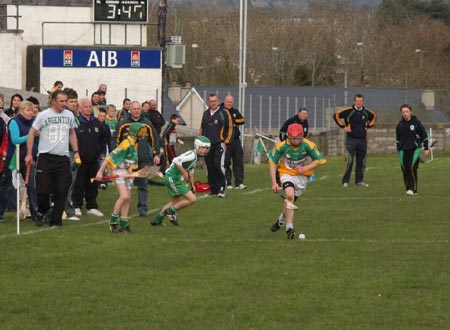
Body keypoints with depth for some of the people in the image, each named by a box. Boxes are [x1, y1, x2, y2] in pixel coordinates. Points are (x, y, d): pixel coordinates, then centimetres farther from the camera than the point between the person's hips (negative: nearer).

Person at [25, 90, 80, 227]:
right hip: (46, 158, -3)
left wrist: (76, 151, 14)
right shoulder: (44, 115, -5)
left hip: (63, 158, 3)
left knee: (62, 190, -2)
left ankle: (55, 220, 6)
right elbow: (32, 133, 1)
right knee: (43, 190, -5)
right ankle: (41, 213, 22)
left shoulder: (69, 115, 9)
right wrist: (29, 154, -2)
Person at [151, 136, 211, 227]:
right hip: (173, 179, -10)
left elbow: (190, 172, 25)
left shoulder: (195, 156, 13)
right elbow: (176, 161, -29)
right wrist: (184, 173, -24)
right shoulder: (192, 155, -18)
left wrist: (192, 185, 22)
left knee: (175, 201, 26)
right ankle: (171, 211, 3)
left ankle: (157, 220, 34)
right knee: (192, 199, -9)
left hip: (170, 178, 10)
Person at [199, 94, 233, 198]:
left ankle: (221, 189, -12)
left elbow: (229, 128, 0)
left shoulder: (224, 113, 0)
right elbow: (202, 129, 23)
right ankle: (213, 189, 13)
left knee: (218, 166, -17)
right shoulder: (205, 114, 16)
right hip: (207, 145, 5)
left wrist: (225, 142, -6)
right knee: (210, 168, 6)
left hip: (219, 145, -5)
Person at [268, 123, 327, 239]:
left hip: (302, 176, 2)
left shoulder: (308, 145, -19)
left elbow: (320, 160, -9)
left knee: (290, 200, 9)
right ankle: (289, 228, -24)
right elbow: (272, 162, -10)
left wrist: (305, 168, -21)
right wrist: (274, 182, -17)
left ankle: (281, 219, 42)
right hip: (287, 173, -2)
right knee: (290, 195, -27)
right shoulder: (282, 146, -20)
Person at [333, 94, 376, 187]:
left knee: (361, 162, 7)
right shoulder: (348, 111, -6)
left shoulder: (366, 112, 7)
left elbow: (374, 117, 26)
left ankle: (359, 181, 16)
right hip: (351, 139, -4)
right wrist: (343, 126, -4)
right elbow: (336, 115, -1)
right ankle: (345, 181, -4)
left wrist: (368, 126, 13)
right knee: (349, 161, -10)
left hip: (362, 140, 4)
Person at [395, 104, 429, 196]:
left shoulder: (416, 123, -1)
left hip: (415, 149, -4)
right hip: (404, 150, 4)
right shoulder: (400, 124, 9)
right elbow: (398, 138, 21)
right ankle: (408, 188, 11)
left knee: (412, 167, -17)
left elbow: (424, 136, 5)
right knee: (405, 170, -1)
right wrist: (398, 149, 19)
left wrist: (426, 148, 3)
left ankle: (413, 189, -16)